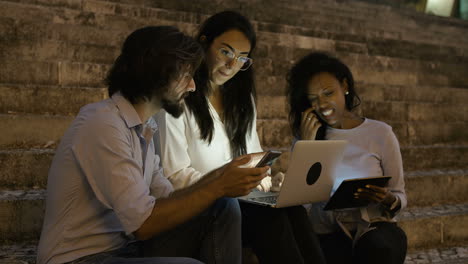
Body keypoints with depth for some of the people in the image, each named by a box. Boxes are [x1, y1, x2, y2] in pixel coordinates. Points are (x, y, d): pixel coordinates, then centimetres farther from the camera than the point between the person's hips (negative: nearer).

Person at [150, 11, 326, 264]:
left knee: (292, 209, -27)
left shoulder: (242, 99, 20)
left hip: (241, 202, 6)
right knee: (271, 217, -32)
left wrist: (263, 178, -3)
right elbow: (175, 175, -10)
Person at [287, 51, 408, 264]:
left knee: (380, 246, -36)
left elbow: (400, 195, 6)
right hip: (325, 233, 0)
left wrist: (387, 199, -17)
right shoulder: (309, 136, 11)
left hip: (371, 225, 0)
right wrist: (306, 143, -6)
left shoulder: (380, 133, 5)